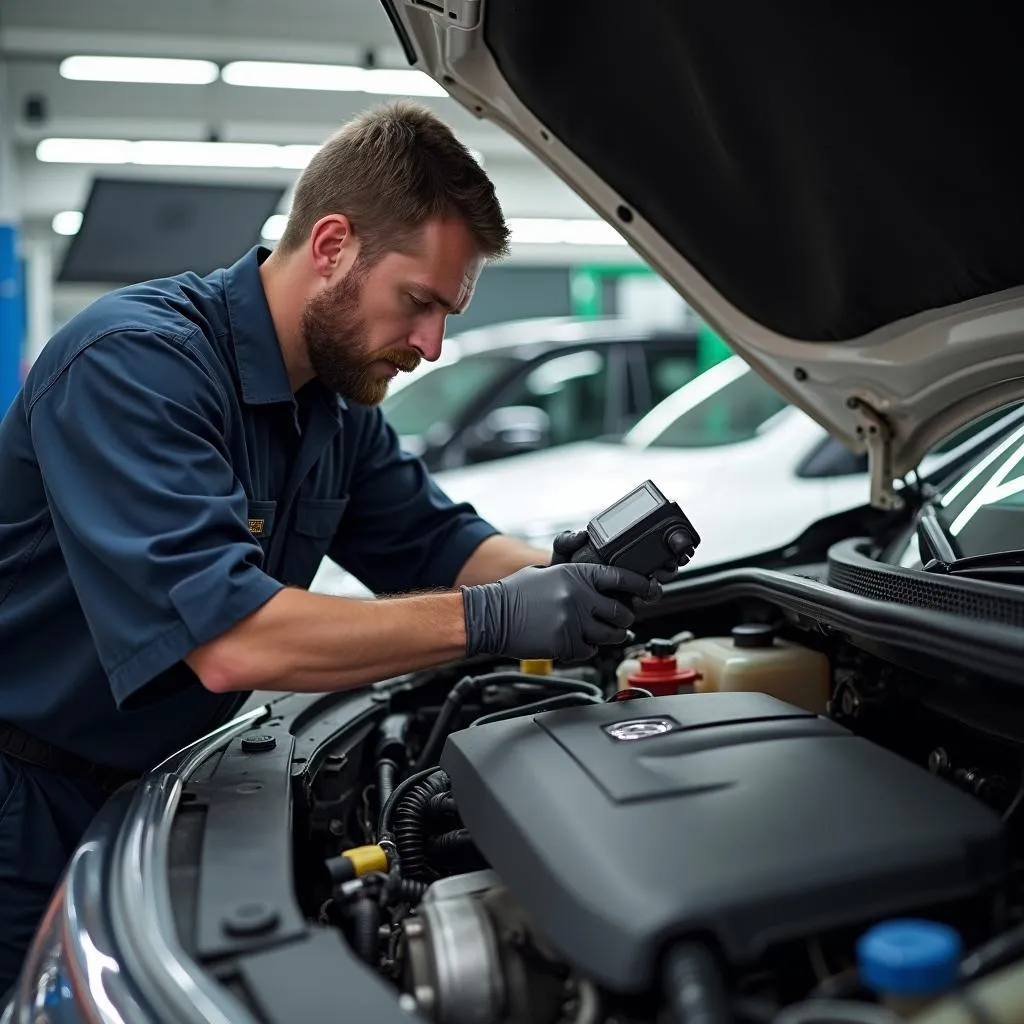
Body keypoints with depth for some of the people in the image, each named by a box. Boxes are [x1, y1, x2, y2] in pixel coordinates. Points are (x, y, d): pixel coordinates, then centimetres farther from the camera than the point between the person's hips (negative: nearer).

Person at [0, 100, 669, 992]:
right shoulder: (135, 364, -27)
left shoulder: (337, 403, 0)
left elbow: (436, 542, 8)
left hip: (142, 794, 8)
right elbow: (229, 641, -36)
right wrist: (493, 619, -34)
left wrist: (558, 576, -13)